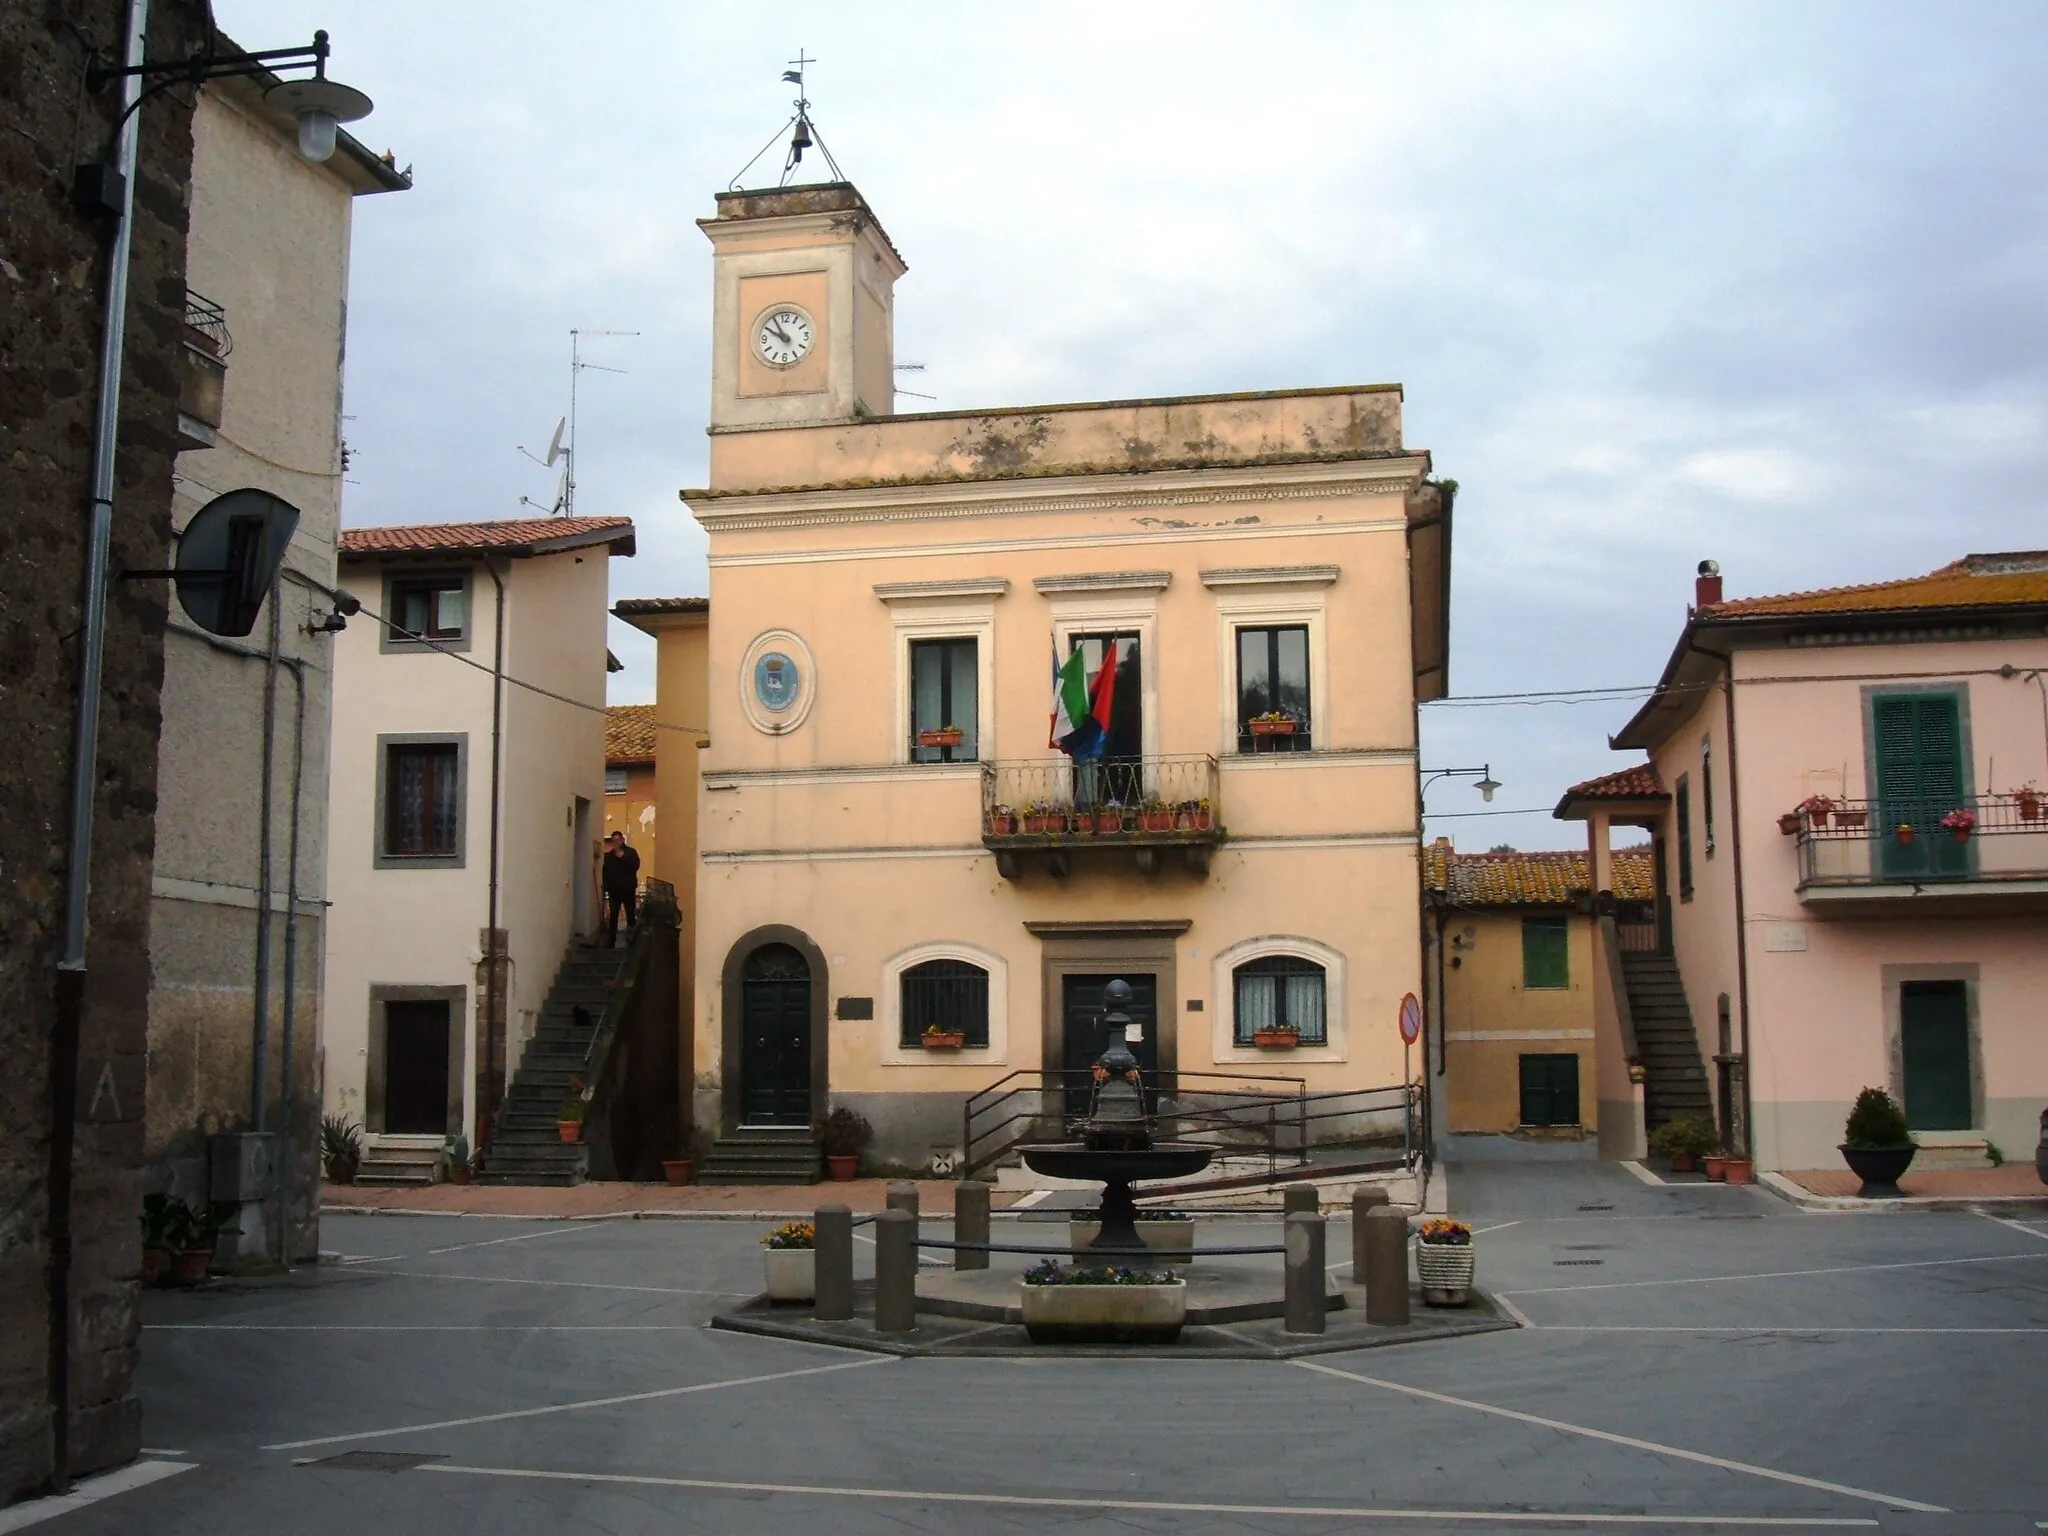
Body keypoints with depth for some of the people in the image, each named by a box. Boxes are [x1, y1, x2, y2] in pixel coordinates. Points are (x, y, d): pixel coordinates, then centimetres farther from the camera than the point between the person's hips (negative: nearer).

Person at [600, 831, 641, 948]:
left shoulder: (630, 852, 3)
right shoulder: (608, 855, 8)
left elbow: (635, 866, -13)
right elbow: (605, 872, 7)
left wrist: (622, 856, -16)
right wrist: (605, 888, -2)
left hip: (628, 889, -2)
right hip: (614, 890, 2)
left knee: (631, 915, -2)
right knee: (612, 917, 0)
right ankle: (610, 942, 3)